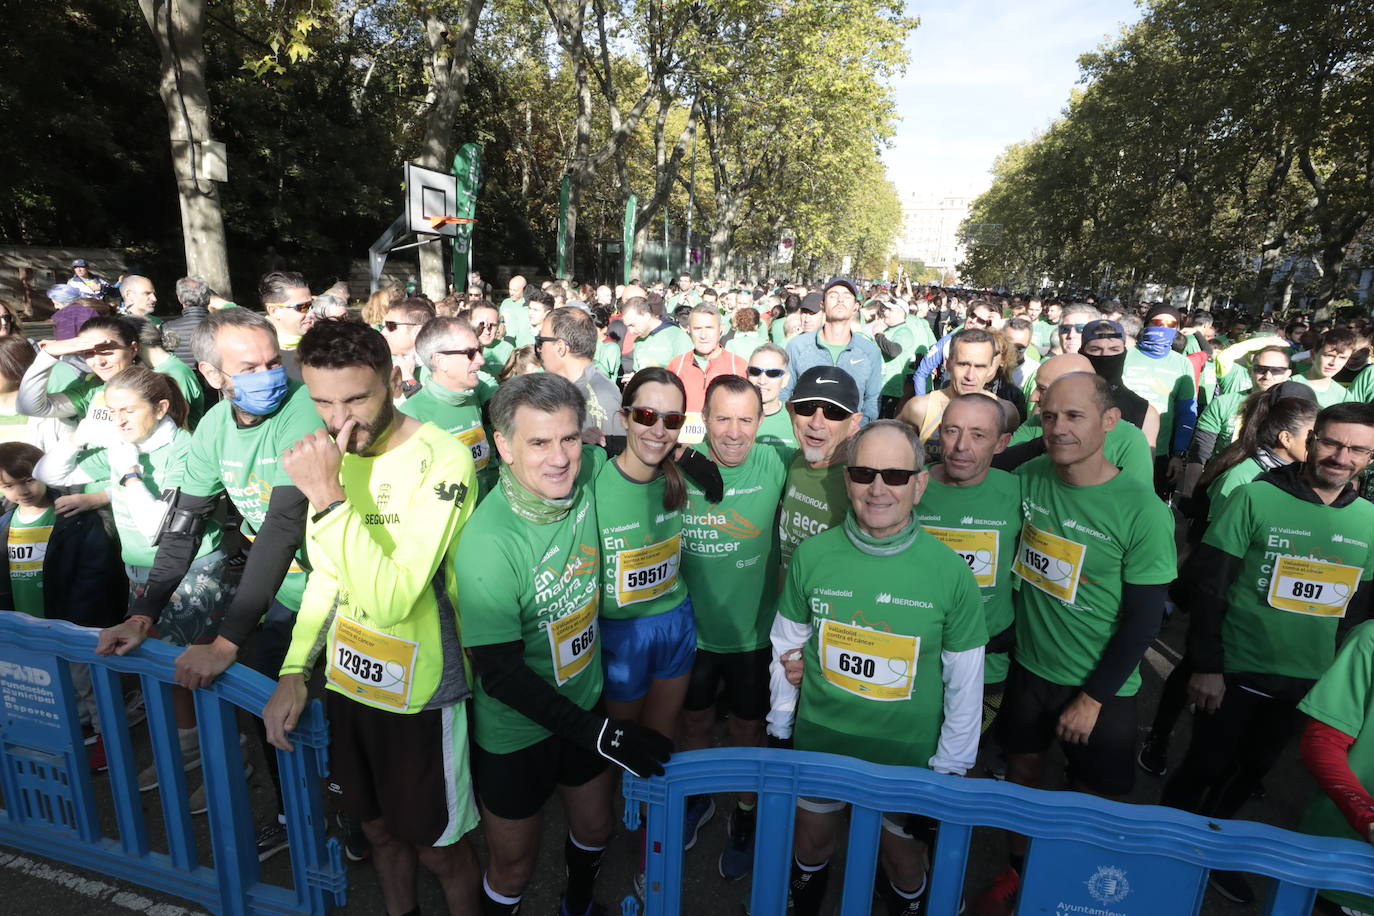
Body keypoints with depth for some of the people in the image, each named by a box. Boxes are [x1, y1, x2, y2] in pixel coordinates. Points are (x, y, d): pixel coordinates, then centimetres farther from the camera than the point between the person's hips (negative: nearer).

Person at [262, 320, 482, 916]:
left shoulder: (443, 461, -24)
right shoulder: (330, 452, -2)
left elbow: (391, 600, -30)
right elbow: (325, 573, 9)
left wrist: (328, 497, -33)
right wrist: (295, 669, 3)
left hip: (419, 693, -6)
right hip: (346, 682, 6)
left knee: (437, 846, 14)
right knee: (378, 828, 26)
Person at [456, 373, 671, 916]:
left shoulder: (586, 475, -16)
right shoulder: (488, 542, -31)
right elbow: (500, 672, -25)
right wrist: (600, 734, -24)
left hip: (586, 703, 6)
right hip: (515, 732, -5)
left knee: (596, 827, 27)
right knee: (514, 868, 17)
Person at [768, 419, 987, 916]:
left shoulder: (950, 571, -17)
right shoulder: (812, 556, -13)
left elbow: (964, 679, -6)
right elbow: (786, 646, 0)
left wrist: (951, 762, 0)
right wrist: (781, 725, 7)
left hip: (909, 755, -1)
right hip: (819, 743, 2)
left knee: (903, 859, 21)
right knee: (811, 844, 24)